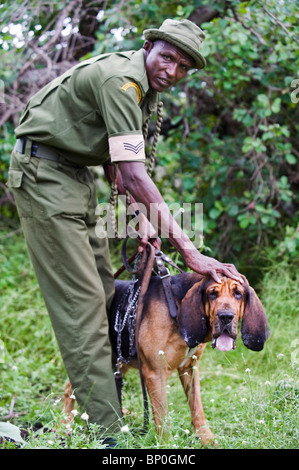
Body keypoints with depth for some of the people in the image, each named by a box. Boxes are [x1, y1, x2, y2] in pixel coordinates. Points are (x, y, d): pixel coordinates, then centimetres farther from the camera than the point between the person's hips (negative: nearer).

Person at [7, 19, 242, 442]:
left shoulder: (143, 89, 9)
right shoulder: (119, 79, -24)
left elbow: (115, 160, 14)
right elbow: (133, 174, -32)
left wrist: (139, 219, 1)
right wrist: (188, 250, -34)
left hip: (76, 175, 10)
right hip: (42, 173, -10)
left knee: (103, 292, 10)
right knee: (80, 300, -13)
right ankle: (105, 428, -13)